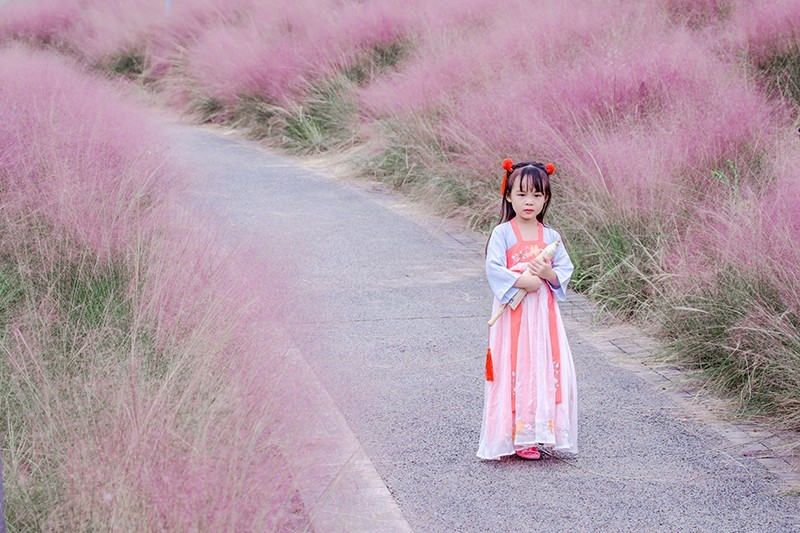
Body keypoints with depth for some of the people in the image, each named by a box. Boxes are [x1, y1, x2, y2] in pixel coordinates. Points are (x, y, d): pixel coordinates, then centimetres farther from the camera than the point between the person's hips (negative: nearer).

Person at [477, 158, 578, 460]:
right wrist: (522, 280, -21)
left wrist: (549, 273, -14)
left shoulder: (550, 236, 8)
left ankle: (541, 432, 11)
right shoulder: (502, 233, -4)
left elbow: (566, 270, 6)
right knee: (515, 371, -3)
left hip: (544, 313, 4)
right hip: (513, 313, -4)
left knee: (547, 369, 3)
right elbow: (493, 269, -13)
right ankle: (518, 436, 1)